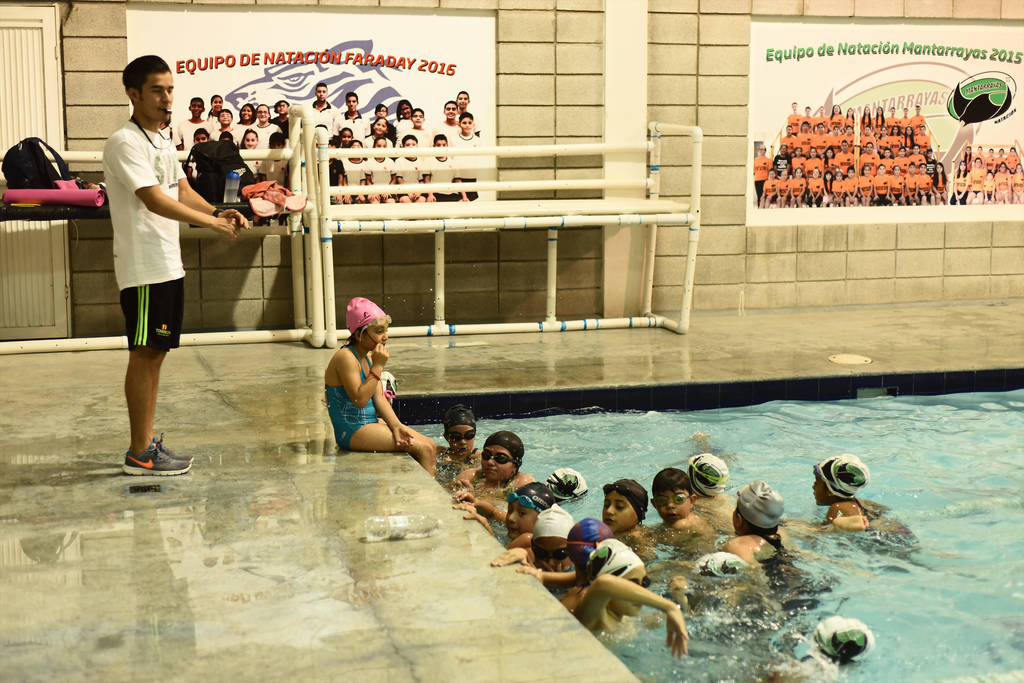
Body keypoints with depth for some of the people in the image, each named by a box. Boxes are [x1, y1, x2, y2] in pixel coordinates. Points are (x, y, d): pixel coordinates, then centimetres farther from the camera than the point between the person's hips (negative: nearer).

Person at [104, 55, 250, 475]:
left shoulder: (162, 141, 17)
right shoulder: (125, 143, -13)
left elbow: (183, 191, 14)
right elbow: (154, 200, -22)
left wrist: (217, 212, -5)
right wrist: (212, 222, -23)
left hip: (168, 264, 9)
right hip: (143, 266, -9)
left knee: (155, 353, 12)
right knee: (144, 354, -5)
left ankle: (147, 441, 21)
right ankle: (140, 454, 0)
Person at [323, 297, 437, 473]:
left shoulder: (369, 357, 12)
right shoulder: (345, 357, -17)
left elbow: (379, 398, 6)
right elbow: (360, 399, -24)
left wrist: (396, 425, -9)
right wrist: (378, 366, -21)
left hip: (371, 423, 9)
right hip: (353, 431, -9)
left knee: (430, 445, 2)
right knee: (424, 449, -13)